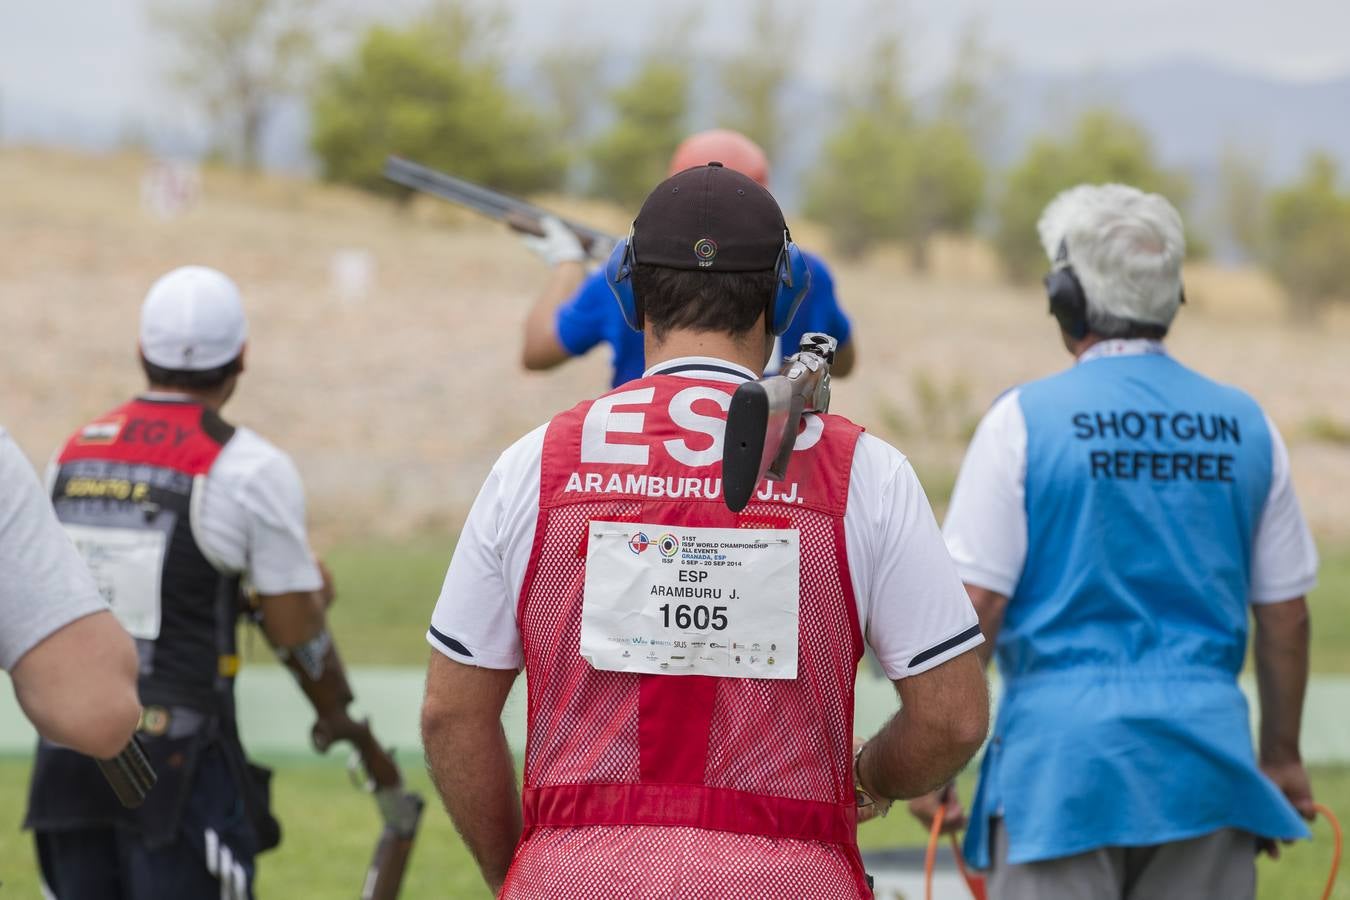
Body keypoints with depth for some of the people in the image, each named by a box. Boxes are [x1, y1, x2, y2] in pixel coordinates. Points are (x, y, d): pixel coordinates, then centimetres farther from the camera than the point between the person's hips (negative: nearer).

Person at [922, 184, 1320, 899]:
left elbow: (976, 601, -8)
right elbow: (1285, 613, 11)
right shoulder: (1245, 427, 7)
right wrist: (1281, 756, 22)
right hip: (1207, 752, 4)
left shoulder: (1025, 419, -5)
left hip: (1064, 749, -4)